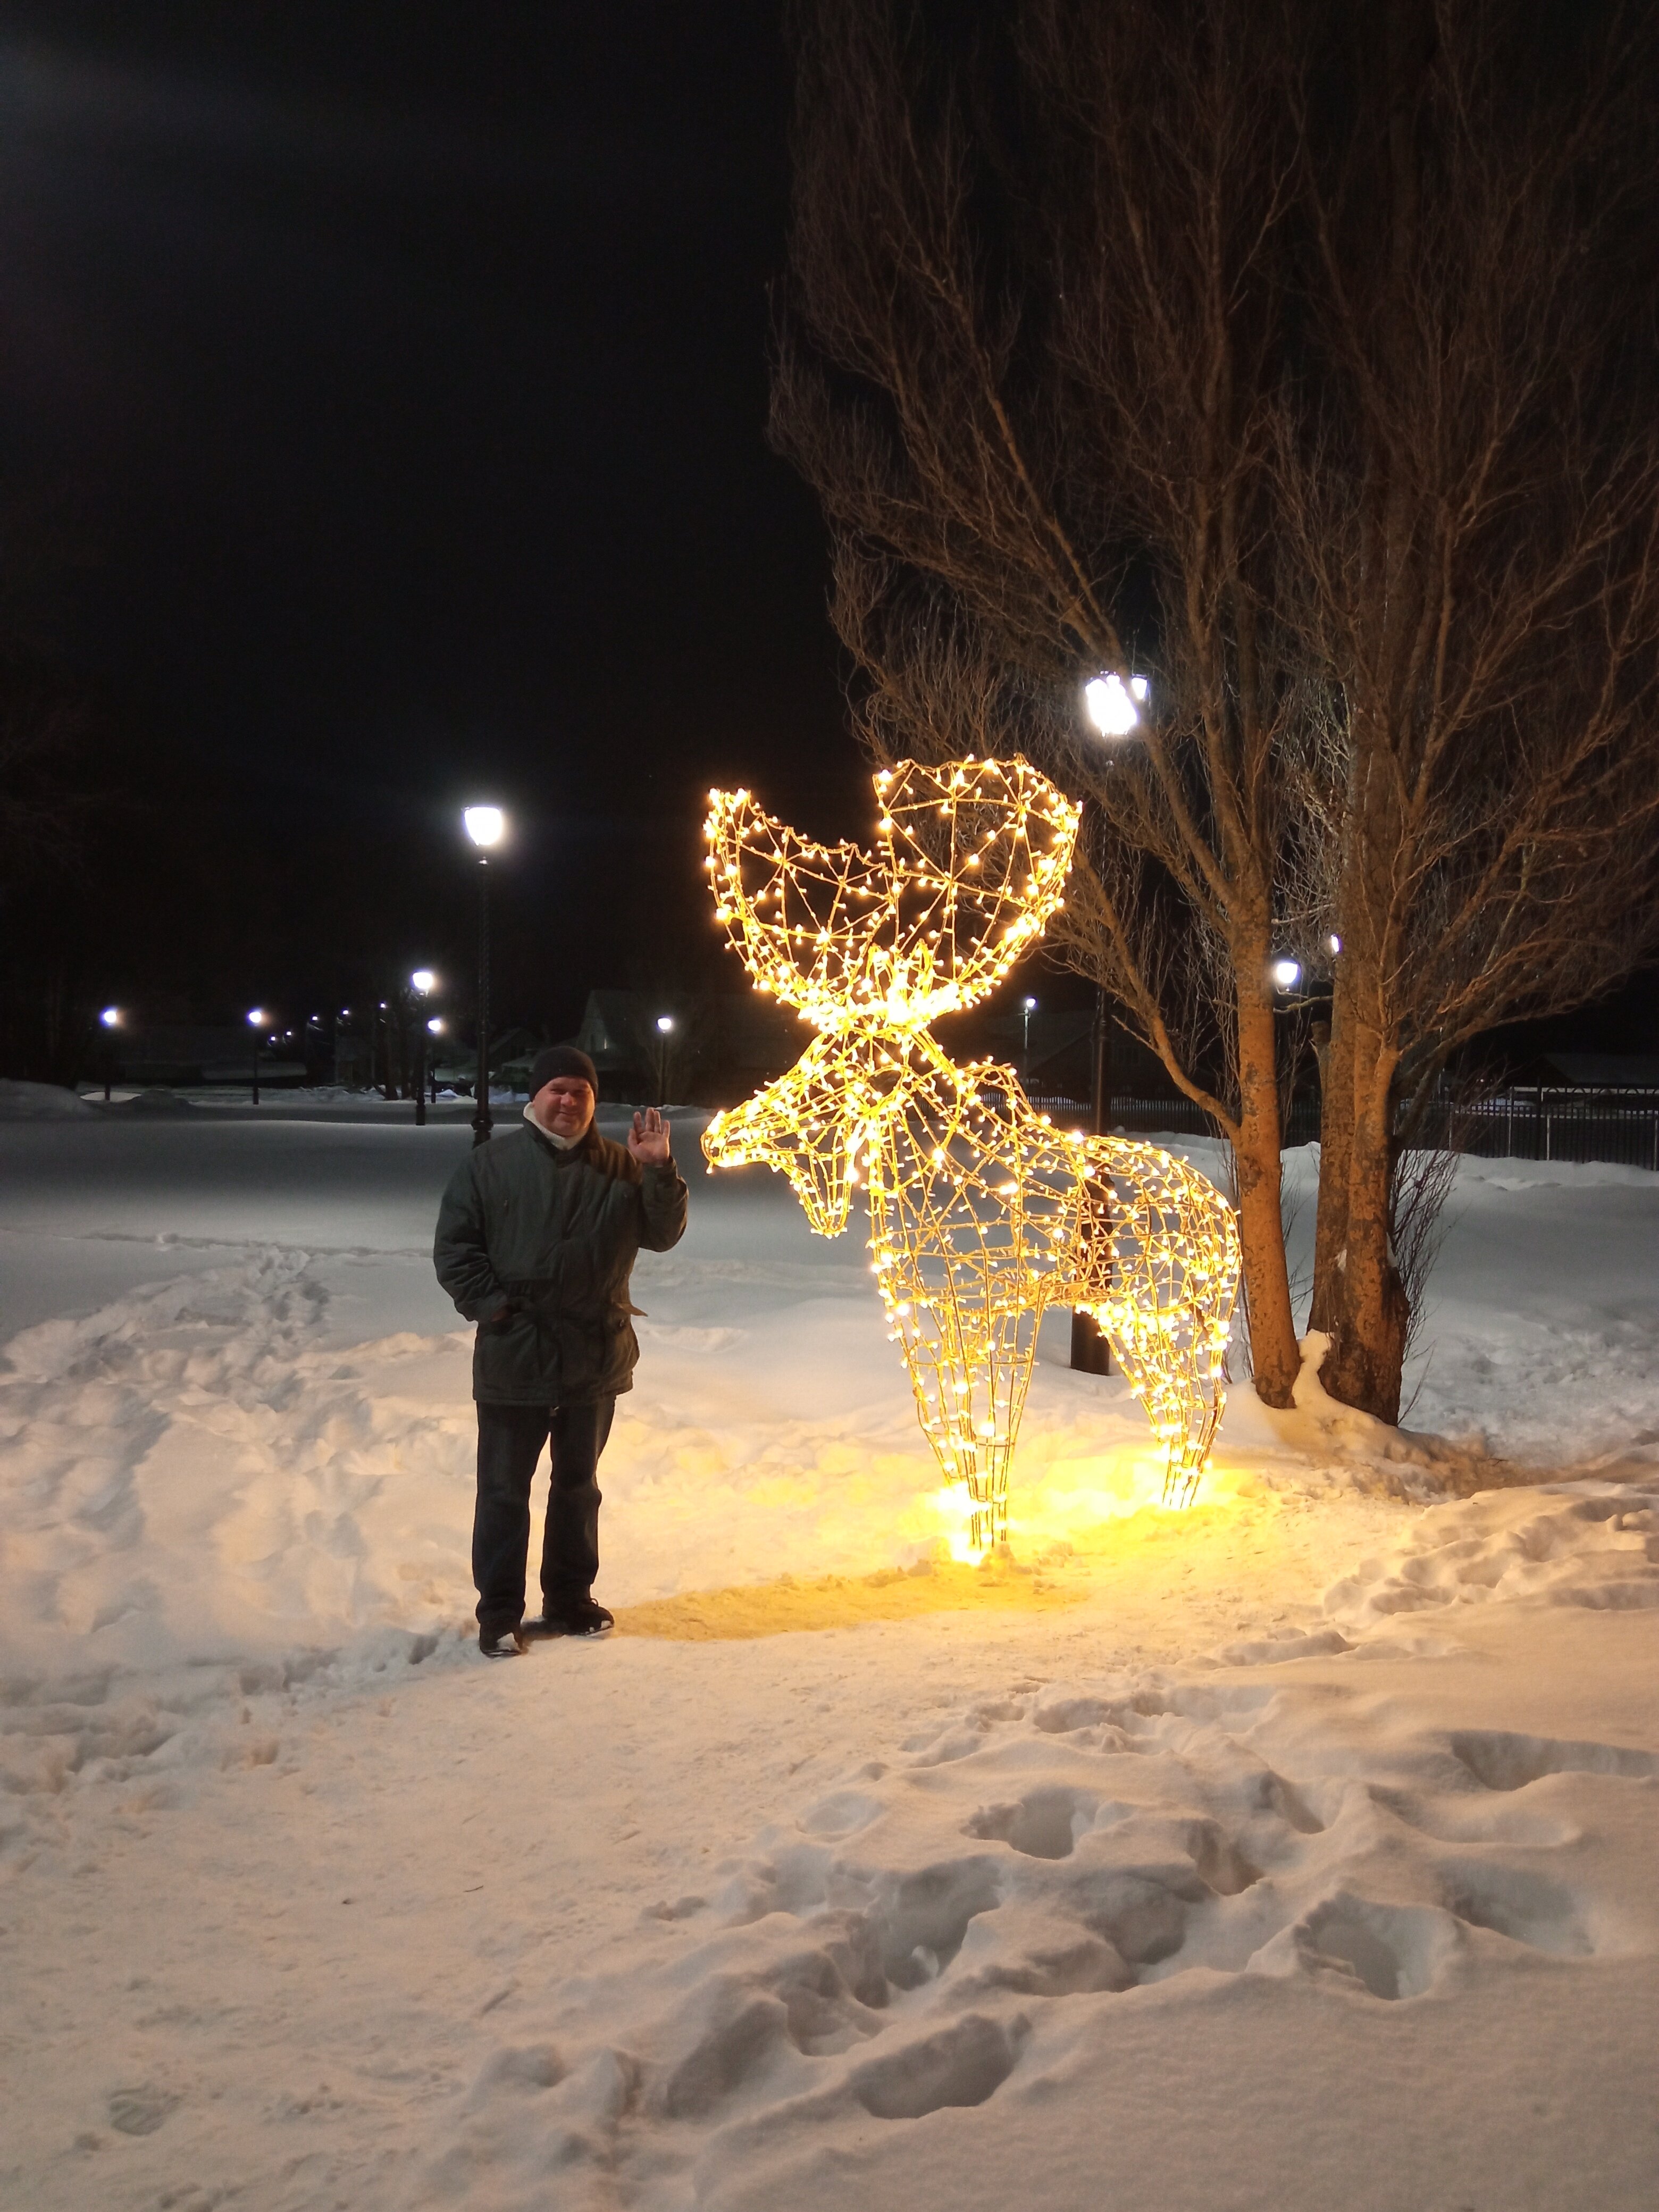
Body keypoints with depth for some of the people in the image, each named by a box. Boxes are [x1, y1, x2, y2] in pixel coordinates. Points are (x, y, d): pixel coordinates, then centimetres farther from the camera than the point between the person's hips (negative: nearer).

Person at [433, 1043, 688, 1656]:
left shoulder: (620, 1168, 3)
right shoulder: (490, 1164, -4)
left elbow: (663, 1234, -1)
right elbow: (453, 1248, -3)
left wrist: (660, 1170, -14)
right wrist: (492, 1305, -14)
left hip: (596, 1361, 3)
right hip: (513, 1361, -2)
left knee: (578, 1485, 17)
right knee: (504, 1490, 6)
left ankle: (569, 1599, 31)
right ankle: (499, 1612, 18)